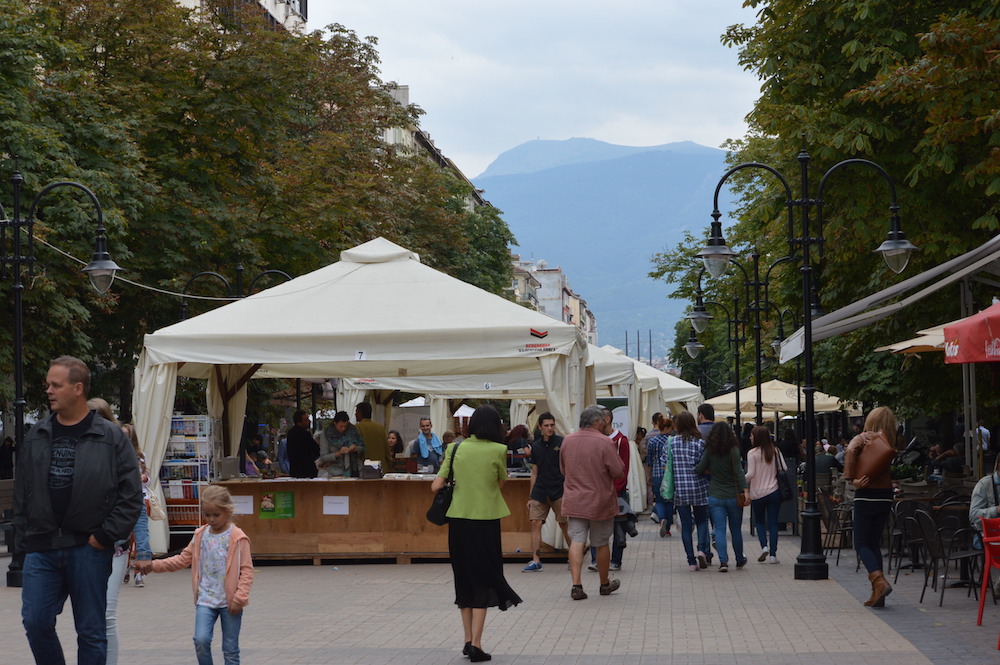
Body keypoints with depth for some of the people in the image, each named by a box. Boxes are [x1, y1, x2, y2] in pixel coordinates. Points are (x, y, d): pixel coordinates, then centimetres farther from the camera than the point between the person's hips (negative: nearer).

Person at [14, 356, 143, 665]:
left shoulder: (111, 438, -2)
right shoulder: (36, 437, 10)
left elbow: (131, 495, -3)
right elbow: (22, 494, 13)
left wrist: (106, 535, -9)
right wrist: (22, 541, 6)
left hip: (88, 549, -3)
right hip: (41, 548, 3)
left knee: (91, 631, 4)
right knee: (36, 621, -3)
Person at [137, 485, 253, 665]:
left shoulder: (237, 537, -9)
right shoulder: (200, 535, 6)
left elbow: (246, 570, -10)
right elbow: (184, 559, 13)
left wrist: (239, 598, -18)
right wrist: (154, 565, 4)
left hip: (229, 601, -3)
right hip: (206, 599, 3)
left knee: (230, 649, 4)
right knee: (201, 640, -15)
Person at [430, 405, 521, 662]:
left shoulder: (457, 448, 1)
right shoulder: (498, 450, -7)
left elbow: (436, 485, 1)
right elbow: (502, 482, 8)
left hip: (458, 520, 3)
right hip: (485, 519, -3)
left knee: (464, 579, 14)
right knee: (483, 581, 3)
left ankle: (468, 640, 19)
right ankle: (476, 644, -3)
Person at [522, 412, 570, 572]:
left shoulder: (562, 443, -3)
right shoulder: (536, 446, 10)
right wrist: (530, 497, 15)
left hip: (558, 490, -4)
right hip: (540, 490, 4)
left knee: (565, 524, 0)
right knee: (536, 523, -3)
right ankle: (536, 561, 0)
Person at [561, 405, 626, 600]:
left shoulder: (567, 441, 1)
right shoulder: (603, 442, -16)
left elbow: (563, 469, 14)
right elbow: (618, 471, -13)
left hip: (574, 501, 3)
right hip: (600, 503, -3)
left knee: (576, 541, 1)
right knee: (601, 544, 11)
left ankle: (576, 584, -12)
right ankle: (605, 584, 26)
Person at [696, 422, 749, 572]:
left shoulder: (709, 451, -4)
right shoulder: (733, 450, -8)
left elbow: (699, 469, -5)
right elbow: (739, 472, -15)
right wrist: (746, 491, -18)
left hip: (715, 497, 0)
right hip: (733, 496, 0)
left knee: (720, 529, 0)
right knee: (736, 529, 14)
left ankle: (723, 561, -16)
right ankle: (739, 559, 29)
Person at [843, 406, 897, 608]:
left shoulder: (863, 438, -3)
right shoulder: (888, 444, 7)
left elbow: (851, 451, -22)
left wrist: (851, 479, -19)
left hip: (866, 495, -4)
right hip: (885, 495, 4)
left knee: (861, 543, 2)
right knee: (875, 543, 12)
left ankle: (879, 580, -21)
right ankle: (877, 595, 8)